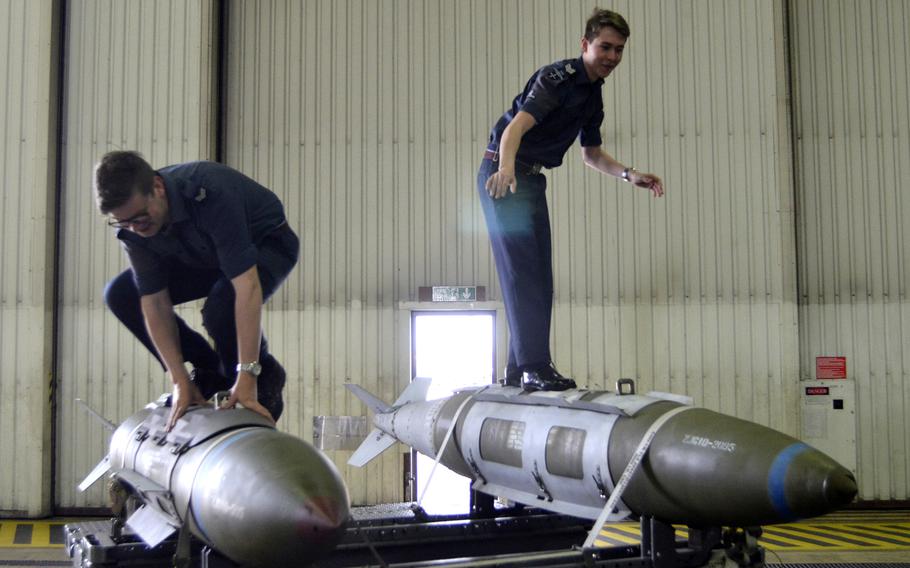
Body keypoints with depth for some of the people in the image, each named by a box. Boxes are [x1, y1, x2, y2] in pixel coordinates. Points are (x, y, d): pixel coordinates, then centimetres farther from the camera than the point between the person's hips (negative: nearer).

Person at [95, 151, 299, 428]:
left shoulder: (211, 193, -40)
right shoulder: (131, 221, -21)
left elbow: (247, 286, -44)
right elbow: (154, 302, -17)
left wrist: (247, 379, -45)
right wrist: (180, 381, -23)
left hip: (266, 243, -6)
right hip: (206, 255, 6)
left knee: (222, 306, -36)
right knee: (120, 294, -8)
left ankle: (265, 377, -4)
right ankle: (209, 371, 6)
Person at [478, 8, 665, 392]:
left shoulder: (594, 96, 13)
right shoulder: (558, 77, -15)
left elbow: (592, 154, 24)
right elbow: (515, 127, -29)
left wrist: (630, 175, 8)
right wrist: (505, 168, -48)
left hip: (533, 180, 9)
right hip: (503, 177, -9)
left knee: (539, 277, 8)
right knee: (523, 270, -15)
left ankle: (518, 371, 14)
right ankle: (534, 367, -16)